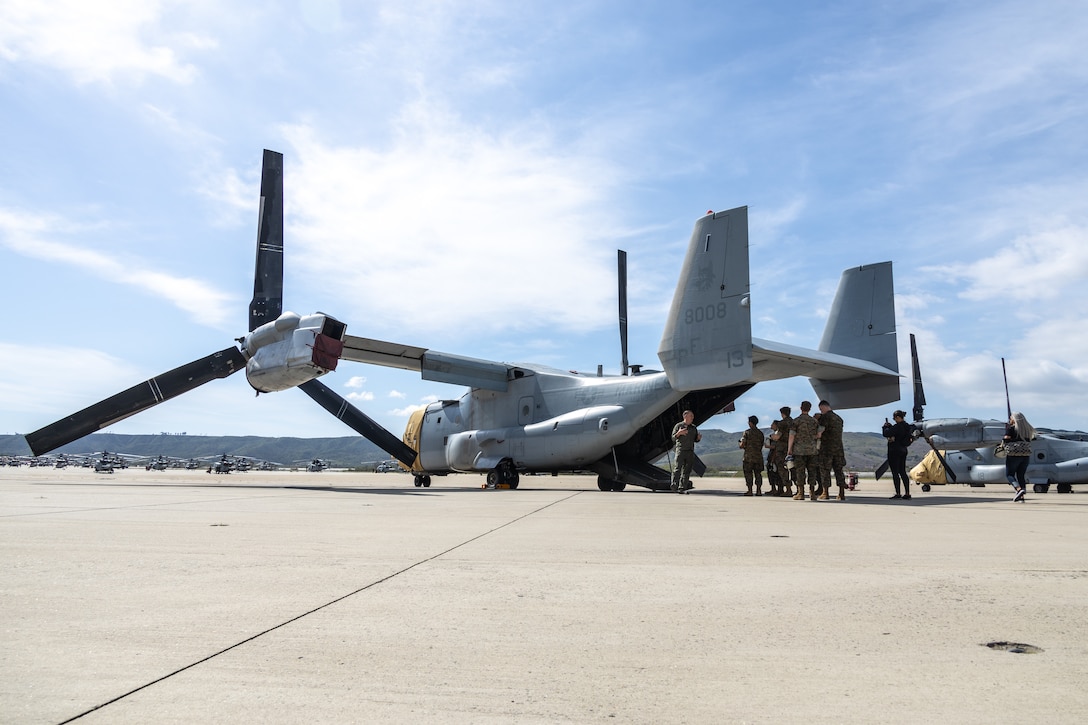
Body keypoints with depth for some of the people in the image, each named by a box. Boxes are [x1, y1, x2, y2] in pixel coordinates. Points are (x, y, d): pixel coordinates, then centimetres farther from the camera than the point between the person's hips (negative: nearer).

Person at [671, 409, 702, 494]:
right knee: (678, 468, -9)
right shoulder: (678, 426, 3)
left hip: (690, 451, 5)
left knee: (687, 470, 1)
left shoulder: (693, 427, 16)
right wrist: (678, 433, -17)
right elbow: (673, 438, 1)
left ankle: (682, 488, 3)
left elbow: (695, 440, 20)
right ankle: (674, 486, -7)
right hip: (681, 450, -5)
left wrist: (699, 438, -2)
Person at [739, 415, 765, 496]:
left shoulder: (747, 432, -6)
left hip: (749, 456, -4)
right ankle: (758, 490, 3)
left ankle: (750, 491, -3)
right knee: (758, 473, 8)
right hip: (758, 455, 4)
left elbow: (742, 445, -9)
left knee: (748, 473, 0)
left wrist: (741, 446, 13)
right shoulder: (760, 433, 10)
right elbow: (761, 445, 14)